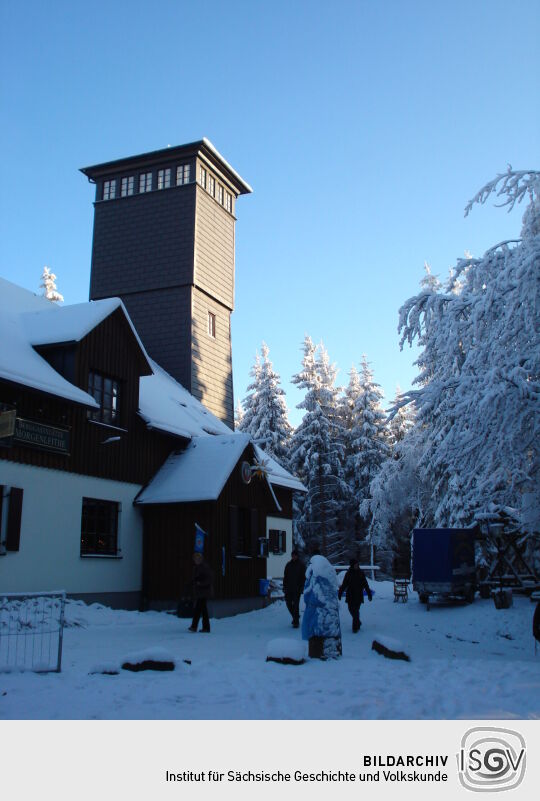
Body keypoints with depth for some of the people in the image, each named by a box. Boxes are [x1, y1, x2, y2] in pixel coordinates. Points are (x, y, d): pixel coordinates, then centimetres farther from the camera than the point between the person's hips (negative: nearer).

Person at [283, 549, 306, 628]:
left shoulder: (301, 565, 0)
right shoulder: (288, 565, 10)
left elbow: (303, 578, -2)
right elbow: (285, 577, 12)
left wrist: (301, 588, -10)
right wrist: (284, 587, 5)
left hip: (297, 589, -4)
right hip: (289, 588, 4)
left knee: (295, 605, -7)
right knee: (288, 603, 6)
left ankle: (296, 622, -1)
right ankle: (295, 617, 29)